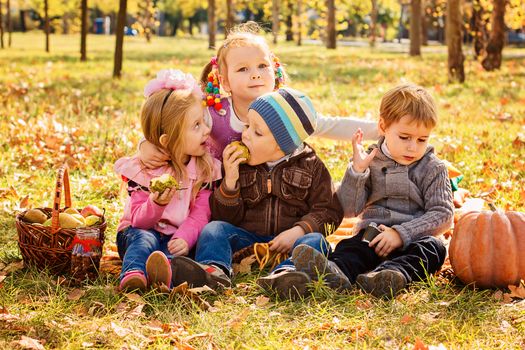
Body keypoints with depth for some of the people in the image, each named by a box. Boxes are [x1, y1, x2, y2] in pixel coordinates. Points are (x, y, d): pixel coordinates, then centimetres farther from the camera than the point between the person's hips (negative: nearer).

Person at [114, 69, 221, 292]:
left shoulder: (206, 168, 0)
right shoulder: (144, 169, -6)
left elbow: (200, 214, -10)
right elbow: (139, 220, -11)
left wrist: (184, 238, -31)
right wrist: (156, 205, -34)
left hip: (176, 237, 1)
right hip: (140, 231, -1)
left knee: (177, 248, -32)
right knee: (144, 239, -34)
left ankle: (162, 273, -63)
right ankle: (132, 275, -62)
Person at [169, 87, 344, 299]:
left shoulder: (310, 166, 4)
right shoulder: (238, 164, 8)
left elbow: (329, 212, 0)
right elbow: (226, 217, 5)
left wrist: (298, 231, -17)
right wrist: (229, 182, -12)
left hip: (287, 242, -2)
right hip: (246, 238, 2)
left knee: (315, 240, -29)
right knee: (214, 228, -20)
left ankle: (284, 274, -60)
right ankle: (213, 270, -51)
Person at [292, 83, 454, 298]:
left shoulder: (433, 169, 5)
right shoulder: (370, 161, 8)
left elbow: (442, 214, -4)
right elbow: (349, 209, 1)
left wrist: (400, 233, -17)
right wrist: (357, 170, -13)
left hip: (413, 241, -1)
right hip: (372, 236, 1)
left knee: (434, 248, -33)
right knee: (349, 247, -28)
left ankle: (393, 274, -64)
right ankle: (336, 271, -64)